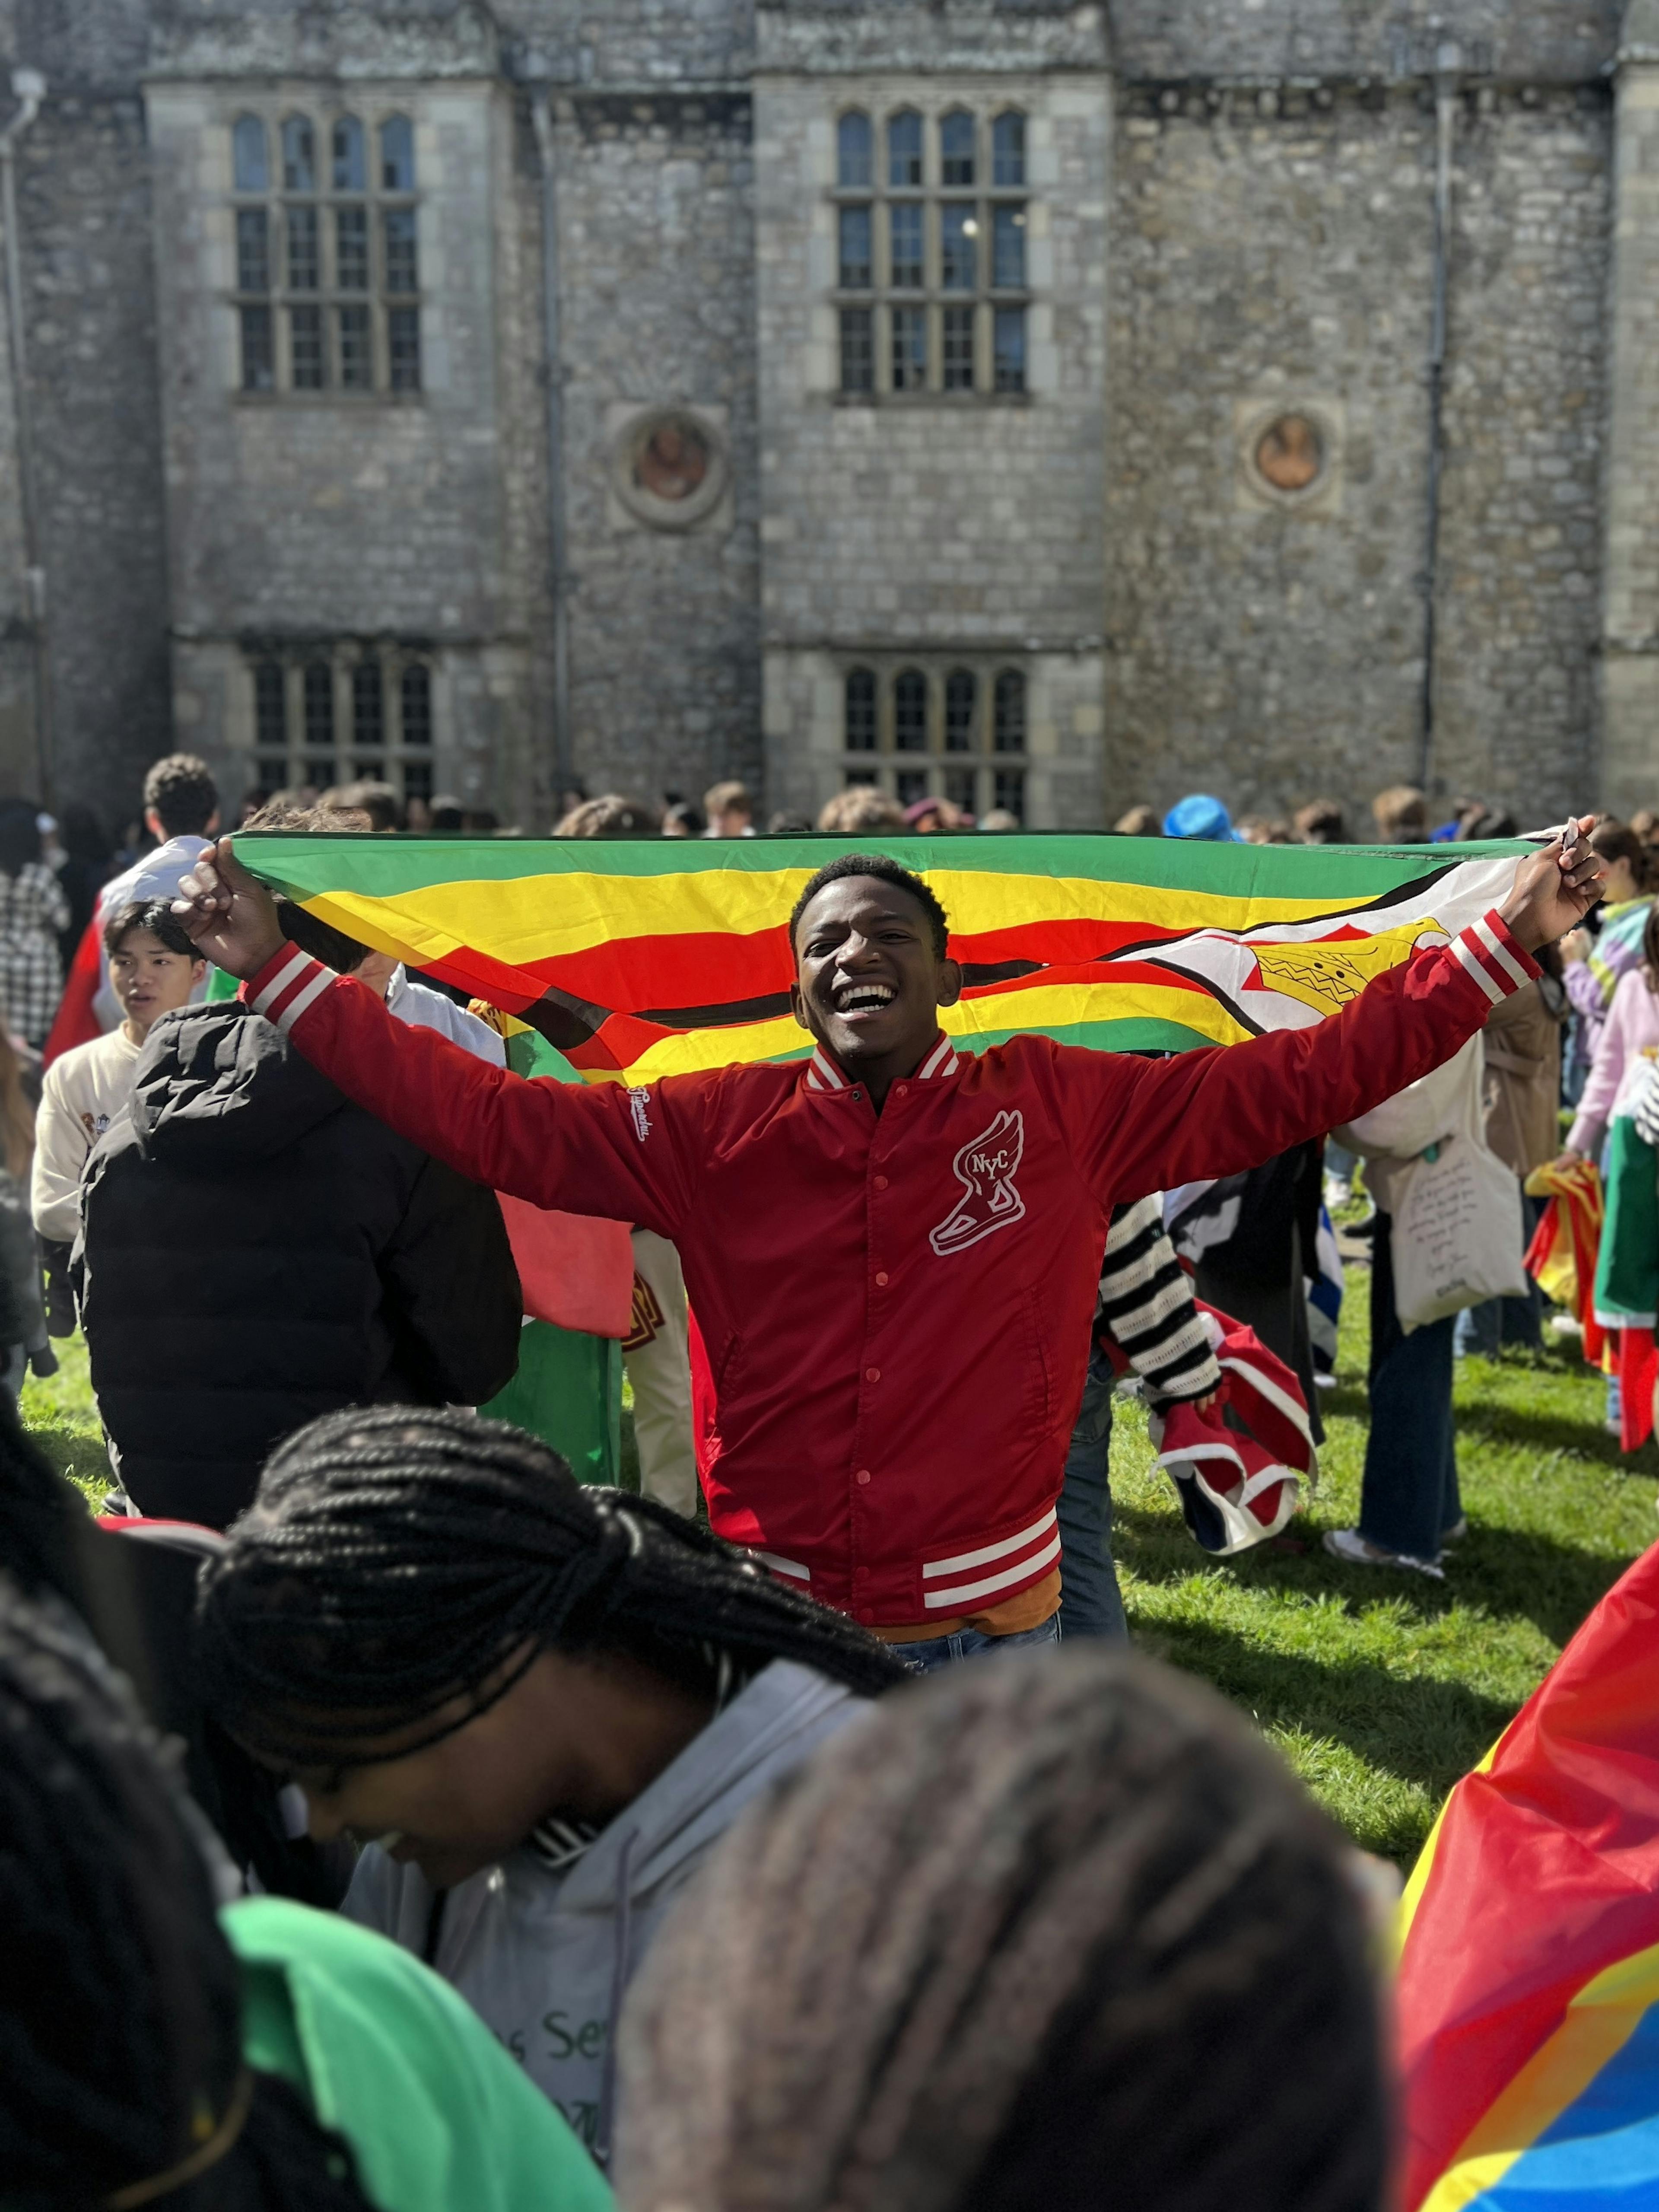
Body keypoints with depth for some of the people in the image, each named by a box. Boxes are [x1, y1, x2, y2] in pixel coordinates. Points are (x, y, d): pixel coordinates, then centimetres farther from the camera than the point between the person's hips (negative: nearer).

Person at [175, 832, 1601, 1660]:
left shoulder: (1058, 1111, -4)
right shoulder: (716, 1130, -3)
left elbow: (1295, 1081, -3)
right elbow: (488, 1118, -5)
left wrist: (1506, 941, -5)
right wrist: (279, 972, -7)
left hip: (992, 1640, 0)